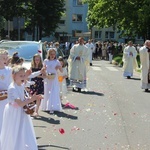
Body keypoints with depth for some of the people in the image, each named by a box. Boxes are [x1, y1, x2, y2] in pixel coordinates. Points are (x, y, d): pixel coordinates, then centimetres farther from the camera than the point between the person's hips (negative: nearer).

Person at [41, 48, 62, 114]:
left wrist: (59, 67, -23)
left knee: (54, 93, -7)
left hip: (54, 79, -2)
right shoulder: (46, 61, 3)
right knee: (47, 93, 10)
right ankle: (46, 106, 23)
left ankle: (52, 108, -8)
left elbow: (61, 71, -2)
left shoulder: (57, 61, -2)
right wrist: (45, 74, -14)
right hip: (47, 79, 2)